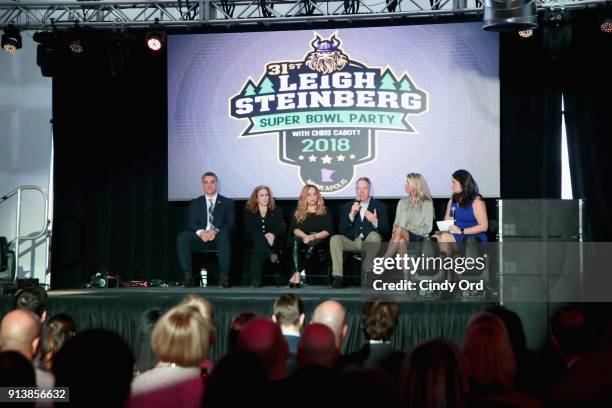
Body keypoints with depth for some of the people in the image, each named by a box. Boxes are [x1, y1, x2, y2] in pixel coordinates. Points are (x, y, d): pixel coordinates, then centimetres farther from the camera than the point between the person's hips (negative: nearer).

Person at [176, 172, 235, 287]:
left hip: (219, 237, -2)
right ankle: (187, 275, -30)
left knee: (223, 234, -38)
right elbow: (191, 224, 5)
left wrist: (216, 231, -19)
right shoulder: (195, 203, 18)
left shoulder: (227, 203, 14)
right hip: (201, 238, 2)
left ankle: (224, 276, -38)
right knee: (182, 237, -28)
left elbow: (230, 224, 1)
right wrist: (201, 232, -19)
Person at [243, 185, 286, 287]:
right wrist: (265, 236, -18)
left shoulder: (276, 212, 18)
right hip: (254, 240, 1)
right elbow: (249, 229, -1)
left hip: (273, 242, 0)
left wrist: (273, 235, -21)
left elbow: (282, 229, 3)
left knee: (259, 245, -36)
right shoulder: (249, 212, 15)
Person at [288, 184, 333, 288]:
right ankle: (297, 274, -45)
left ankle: (295, 275, -39)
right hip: (303, 239, 2)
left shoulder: (325, 211, 13)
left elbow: (328, 231, 2)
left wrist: (314, 236, -15)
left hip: (319, 240, -1)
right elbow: (294, 229, 4)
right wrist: (304, 236, -17)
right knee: (295, 241, -33)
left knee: (312, 244, -36)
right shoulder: (298, 212, 17)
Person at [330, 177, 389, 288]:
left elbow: (385, 229, 1)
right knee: (335, 239, -25)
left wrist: (375, 222, -21)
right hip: (352, 241, 2)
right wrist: (351, 214, -10)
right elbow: (342, 230, 5)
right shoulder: (347, 207, 16)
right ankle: (338, 276, -29)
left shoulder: (380, 206, 12)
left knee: (374, 235, -35)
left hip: (370, 242, -2)